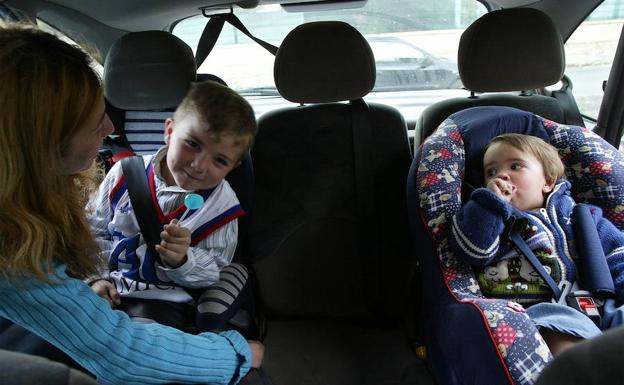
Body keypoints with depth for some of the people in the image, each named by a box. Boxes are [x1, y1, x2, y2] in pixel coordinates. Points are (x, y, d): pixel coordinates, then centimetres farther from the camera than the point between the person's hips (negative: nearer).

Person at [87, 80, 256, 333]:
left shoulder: (222, 204, -8)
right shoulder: (125, 173, -2)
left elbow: (212, 271, -2)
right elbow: (93, 229, 10)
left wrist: (182, 260, -22)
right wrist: (96, 277, -2)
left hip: (164, 299, -2)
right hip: (110, 290, 2)